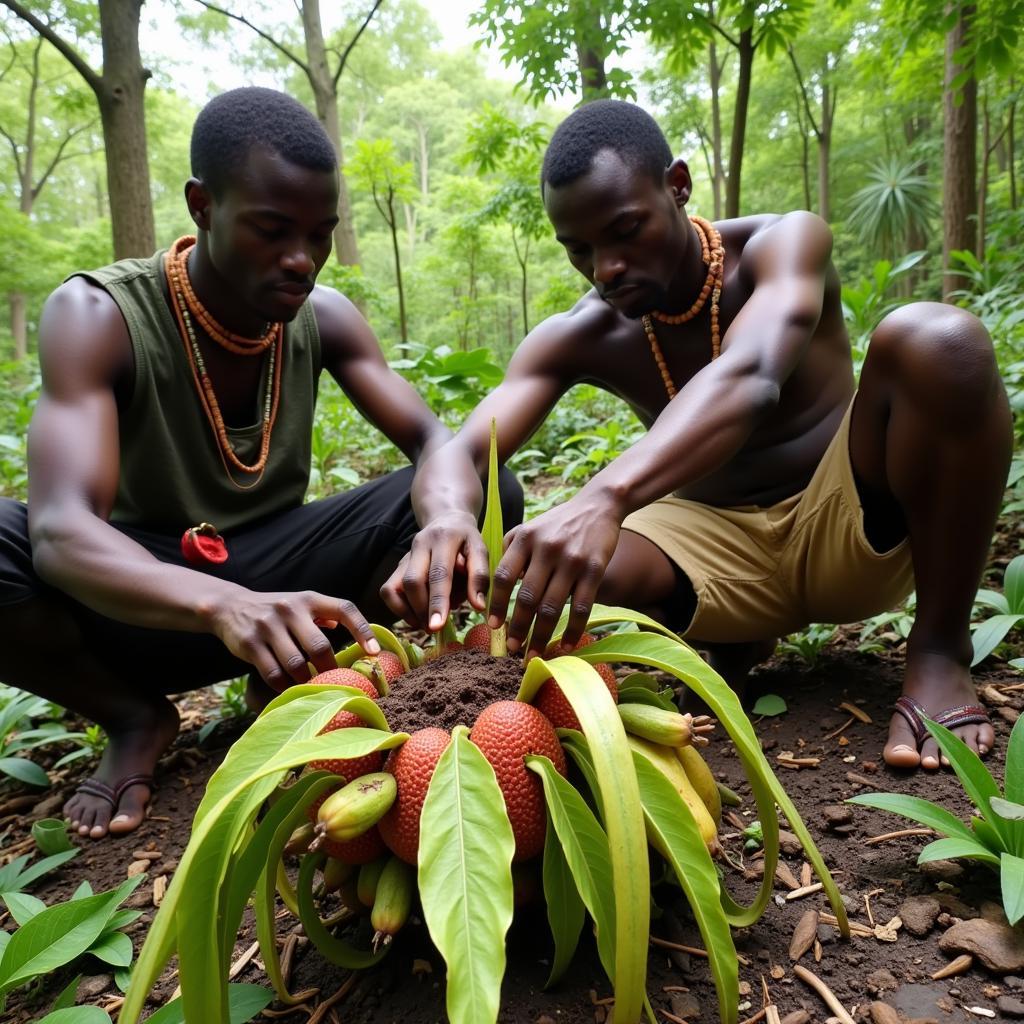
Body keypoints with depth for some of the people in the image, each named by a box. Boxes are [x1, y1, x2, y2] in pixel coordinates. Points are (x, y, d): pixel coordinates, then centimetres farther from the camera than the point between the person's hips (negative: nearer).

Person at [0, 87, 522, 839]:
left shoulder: (324, 317, -6)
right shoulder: (96, 316, -19)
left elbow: (432, 437, -11)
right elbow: (62, 532, -32)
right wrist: (222, 603, -52)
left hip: (274, 575, 3)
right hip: (142, 599, -2)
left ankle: (289, 681, -5)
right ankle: (136, 717, -6)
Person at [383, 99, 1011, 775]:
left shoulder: (784, 243, -14)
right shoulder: (576, 339, -6)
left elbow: (749, 379, -36)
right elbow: (458, 454, -18)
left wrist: (607, 497, -54)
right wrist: (449, 518, -44)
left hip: (849, 527, -2)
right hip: (721, 554, 3)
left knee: (937, 339, -31)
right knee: (539, 570, -26)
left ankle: (940, 650, -15)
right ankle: (732, 641, 2)